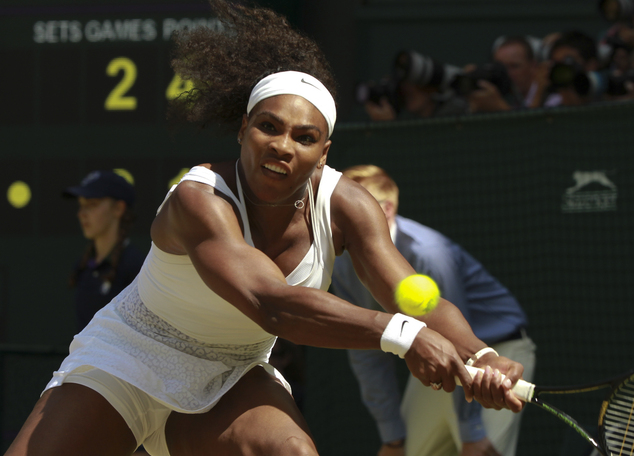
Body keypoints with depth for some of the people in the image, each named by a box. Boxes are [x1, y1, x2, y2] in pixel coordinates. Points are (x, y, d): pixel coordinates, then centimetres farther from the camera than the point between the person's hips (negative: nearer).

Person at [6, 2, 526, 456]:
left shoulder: (345, 206, -15)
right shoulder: (200, 200, -30)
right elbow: (271, 304, -46)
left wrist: (478, 356, -47)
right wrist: (398, 333, -56)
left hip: (232, 381, 3)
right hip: (127, 359, -3)